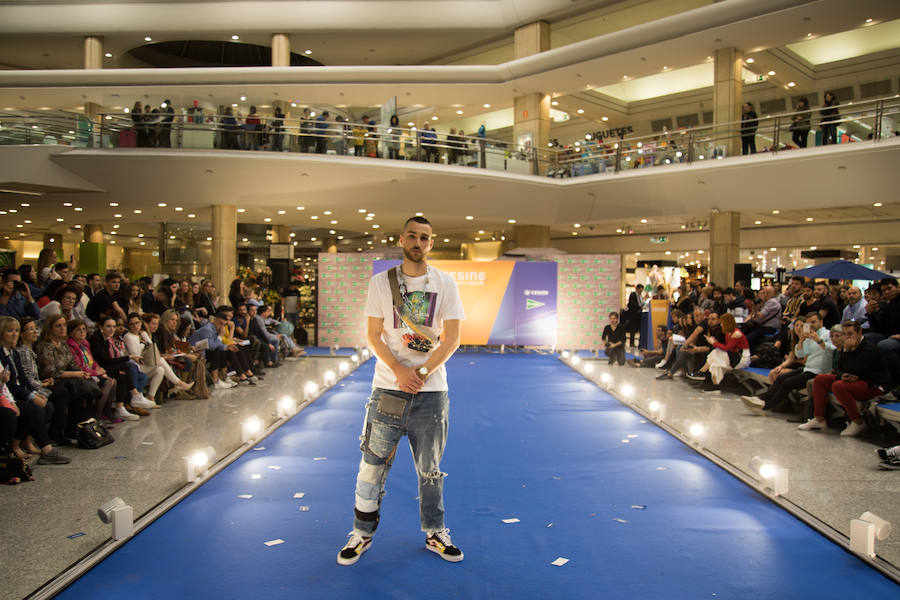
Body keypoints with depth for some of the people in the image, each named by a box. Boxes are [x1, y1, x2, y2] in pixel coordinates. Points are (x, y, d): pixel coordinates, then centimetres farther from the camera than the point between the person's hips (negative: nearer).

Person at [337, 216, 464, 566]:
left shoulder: (445, 284, 1)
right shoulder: (381, 282, 2)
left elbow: (452, 339, -2)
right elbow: (373, 335, 0)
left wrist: (421, 373, -13)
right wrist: (399, 371, -14)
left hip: (431, 392, 0)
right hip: (388, 389, 0)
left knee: (430, 469, 11)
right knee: (373, 463, 4)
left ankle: (435, 534, 28)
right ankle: (362, 533, 21)